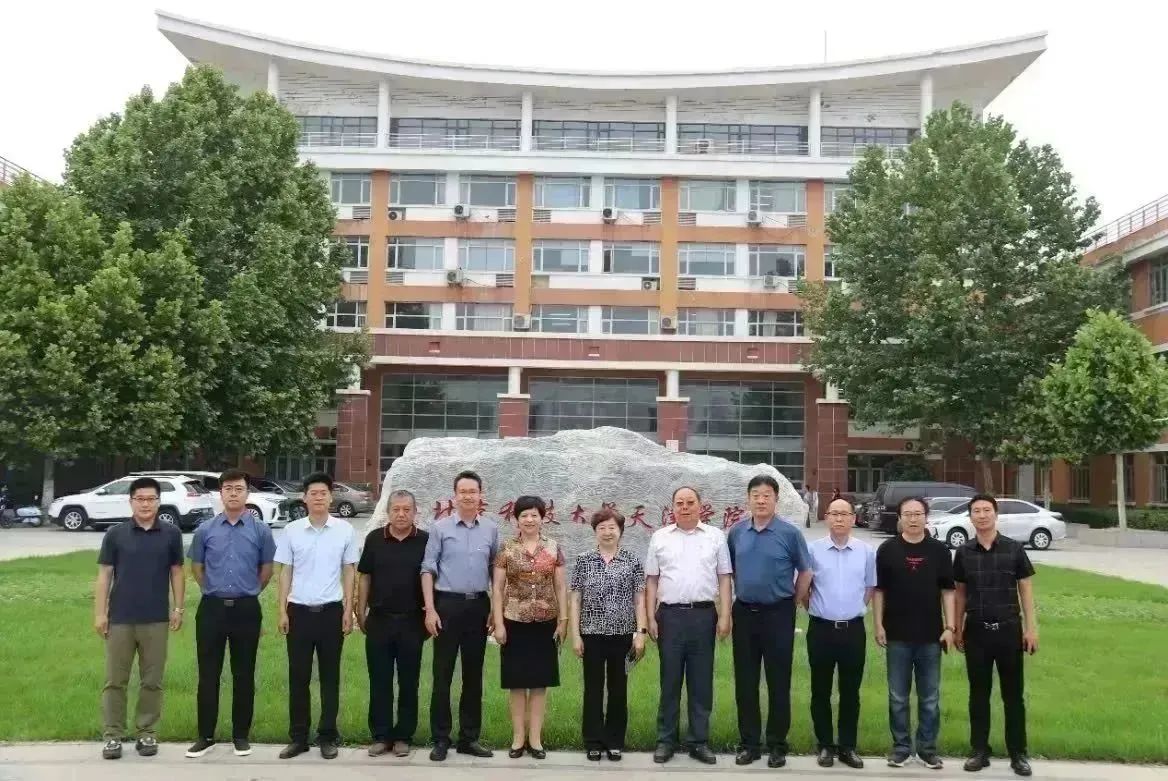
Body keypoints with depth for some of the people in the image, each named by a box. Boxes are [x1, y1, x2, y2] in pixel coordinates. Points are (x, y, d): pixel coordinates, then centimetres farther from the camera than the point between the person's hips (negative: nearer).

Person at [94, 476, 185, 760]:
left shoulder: (171, 534, 2)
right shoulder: (115, 534, 0)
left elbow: (176, 573, 7)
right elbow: (104, 575, 2)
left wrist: (178, 609, 1)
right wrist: (99, 613, -4)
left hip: (156, 619, 1)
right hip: (120, 618, 0)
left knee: (152, 681, 7)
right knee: (115, 680, 5)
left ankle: (147, 733, 18)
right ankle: (112, 735, 13)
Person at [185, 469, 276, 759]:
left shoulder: (261, 530, -1)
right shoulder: (205, 530, 1)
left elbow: (267, 569, 9)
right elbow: (197, 567, 14)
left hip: (246, 609, -1)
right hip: (212, 608, 1)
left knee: (244, 675, 7)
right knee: (208, 674, 5)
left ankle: (241, 735, 17)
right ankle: (206, 735, 15)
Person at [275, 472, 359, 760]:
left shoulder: (345, 530, -1)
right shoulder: (292, 530, 1)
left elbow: (348, 572, 4)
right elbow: (286, 572, 6)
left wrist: (348, 610, 0)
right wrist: (282, 610, 1)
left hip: (331, 610, -1)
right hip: (299, 610, 1)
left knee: (329, 676, 7)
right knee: (298, 676, 6)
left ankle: (328, 736, 17)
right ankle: (298, 737, 17)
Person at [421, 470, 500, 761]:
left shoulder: (491, 529, 6)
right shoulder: (440, 527, -1)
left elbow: (495, 571, 11)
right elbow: (428, 570, -2)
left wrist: (496, 610, 6)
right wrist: (430, 609, -9)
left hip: (479, 605, 3)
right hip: (448, 604, -2)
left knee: (474, 674, 9)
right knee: (442, 674, 1)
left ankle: (469, 737, 18)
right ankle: (441, 739, 10)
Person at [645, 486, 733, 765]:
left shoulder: (715, 536, 5)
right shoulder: (660, 538, 6)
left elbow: (724, 578, 5)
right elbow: (652, 581, 8)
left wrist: (725, 616, -3)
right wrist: (651, 618, 2)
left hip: (704, 615, 0)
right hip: (670, 615, 0)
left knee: (701, 682, 6)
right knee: (669, 680, 6)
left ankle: (699, 741, 16)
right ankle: (666, 740, 15)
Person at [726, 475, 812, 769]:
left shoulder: (790, 533, -5)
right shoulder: (736, 532, 5)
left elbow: (805, 573, 1)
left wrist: (792, 604, 3)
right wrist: (738, 597, 13)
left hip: (777, 614, -3)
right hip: (744, 613, 3)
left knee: (778, 683, 4)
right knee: (745, 682, 8)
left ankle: (777, 745, 15)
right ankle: (749, 742, 19)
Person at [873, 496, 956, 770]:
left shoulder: (939, 550, 1)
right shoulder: (887, 550, -1)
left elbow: (947, 591, 3)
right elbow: (879, 590, 2)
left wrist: (949, 627, -3)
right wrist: (878, 625, -4)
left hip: (931, 635, 1)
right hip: (897, 635, 0)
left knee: (930, 698, 9)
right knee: (898, 697, 8)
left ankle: (928, 748, 20)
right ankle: (901, 746, 19)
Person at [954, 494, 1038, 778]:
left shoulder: (1014, 549, -2)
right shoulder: (963, 553, 2)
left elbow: (1026, 590, 1)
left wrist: (1031, 628, -3)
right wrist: (957, 629, 8)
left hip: (1008, 629, -1)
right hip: (976, 631, 1)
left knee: (1012, 695, 6)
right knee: (978, 694, 9)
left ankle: (1018, 754, 15)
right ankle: (980, 751, 18)